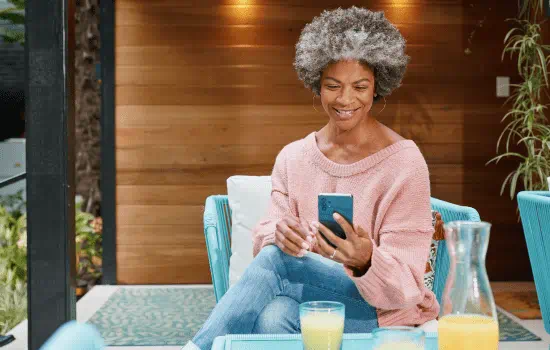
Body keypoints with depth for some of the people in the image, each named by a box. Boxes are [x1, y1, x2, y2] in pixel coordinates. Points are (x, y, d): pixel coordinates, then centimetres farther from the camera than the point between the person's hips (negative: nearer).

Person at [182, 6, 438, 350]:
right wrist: (279, 235, -27)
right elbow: (265, 241, -2)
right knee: (273, 317, -35)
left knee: (276, 260, -30)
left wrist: (366, 262, -36)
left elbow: (404, 285, -13)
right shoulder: (292, 158, 6)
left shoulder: (404, 163, -9)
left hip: (384, 313, -3)